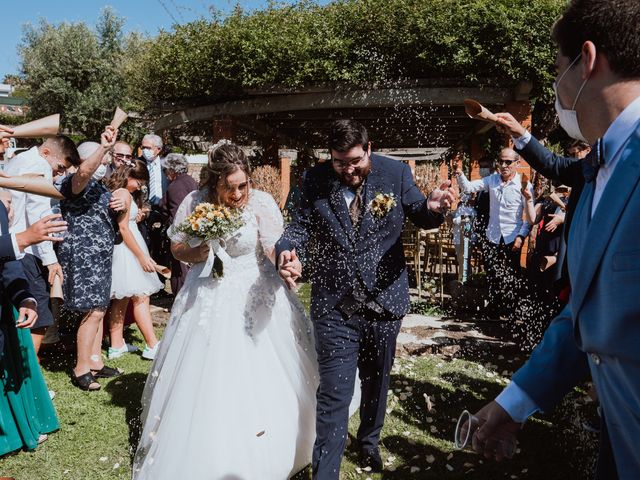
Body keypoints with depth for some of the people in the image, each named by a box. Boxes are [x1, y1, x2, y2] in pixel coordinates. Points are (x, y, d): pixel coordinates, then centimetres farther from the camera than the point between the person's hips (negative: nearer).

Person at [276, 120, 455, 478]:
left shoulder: (395, 173, -5)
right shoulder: (316, 180, -5)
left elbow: (420, 217, 2)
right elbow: (300, 224, 1)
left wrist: (434, 208, -23)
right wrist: (287, 251, -22)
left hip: (384, 299, 2)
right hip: (335, 304, -1)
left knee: (377, 382, 22)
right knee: (334, 394, -1)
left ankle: (370, 441, 50)